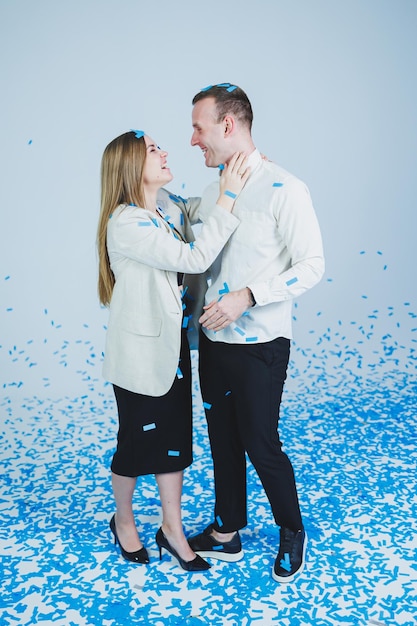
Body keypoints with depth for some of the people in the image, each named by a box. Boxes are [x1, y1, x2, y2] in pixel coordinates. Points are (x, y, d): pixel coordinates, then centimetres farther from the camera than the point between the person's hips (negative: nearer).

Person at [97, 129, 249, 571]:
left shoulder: (167, 205, 1)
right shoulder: (125, 223, -23)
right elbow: (195, 258, -28)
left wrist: (245, 171, 0)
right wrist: (228, 196, -24)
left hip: (172, 347, 7)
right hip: (140, 354, -7)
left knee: (175, 439, 15)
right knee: (137, 444, 13)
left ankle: (172, 529, 32)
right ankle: (123, 522, 39)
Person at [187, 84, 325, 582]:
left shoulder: (284, 190, -14)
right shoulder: (214, 190, 9)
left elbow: (311, 266, -16)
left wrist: (248, 296, -24)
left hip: (259, 345, -7)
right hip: (213, 340, 7)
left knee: (260, 443, 4)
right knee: (223, 439, 17)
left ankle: (292, 533, 31)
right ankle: (226, 532, 36)